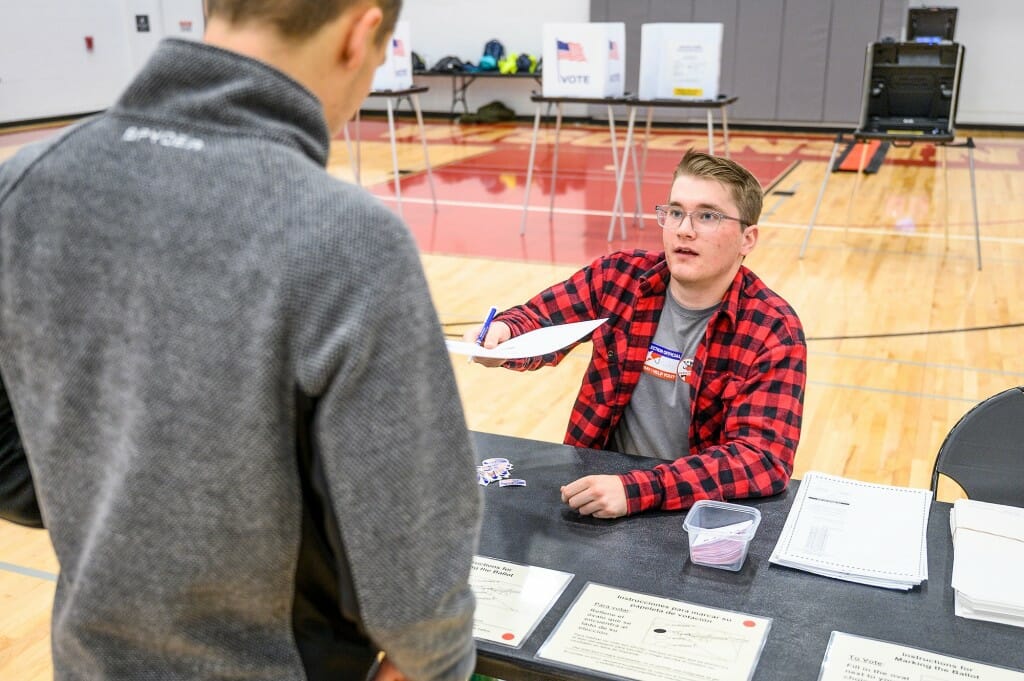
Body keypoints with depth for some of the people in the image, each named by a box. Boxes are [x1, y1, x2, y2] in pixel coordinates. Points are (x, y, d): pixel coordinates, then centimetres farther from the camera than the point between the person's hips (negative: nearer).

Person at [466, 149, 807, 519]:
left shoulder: (773, 332, -13)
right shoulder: (619, 276, -4)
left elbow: (765, 458, -22)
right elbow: (539, 321, 8)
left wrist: (638, 489, -34)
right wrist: (502, 335, -18)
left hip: (699, 506, -2)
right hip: (601, 483, 2)